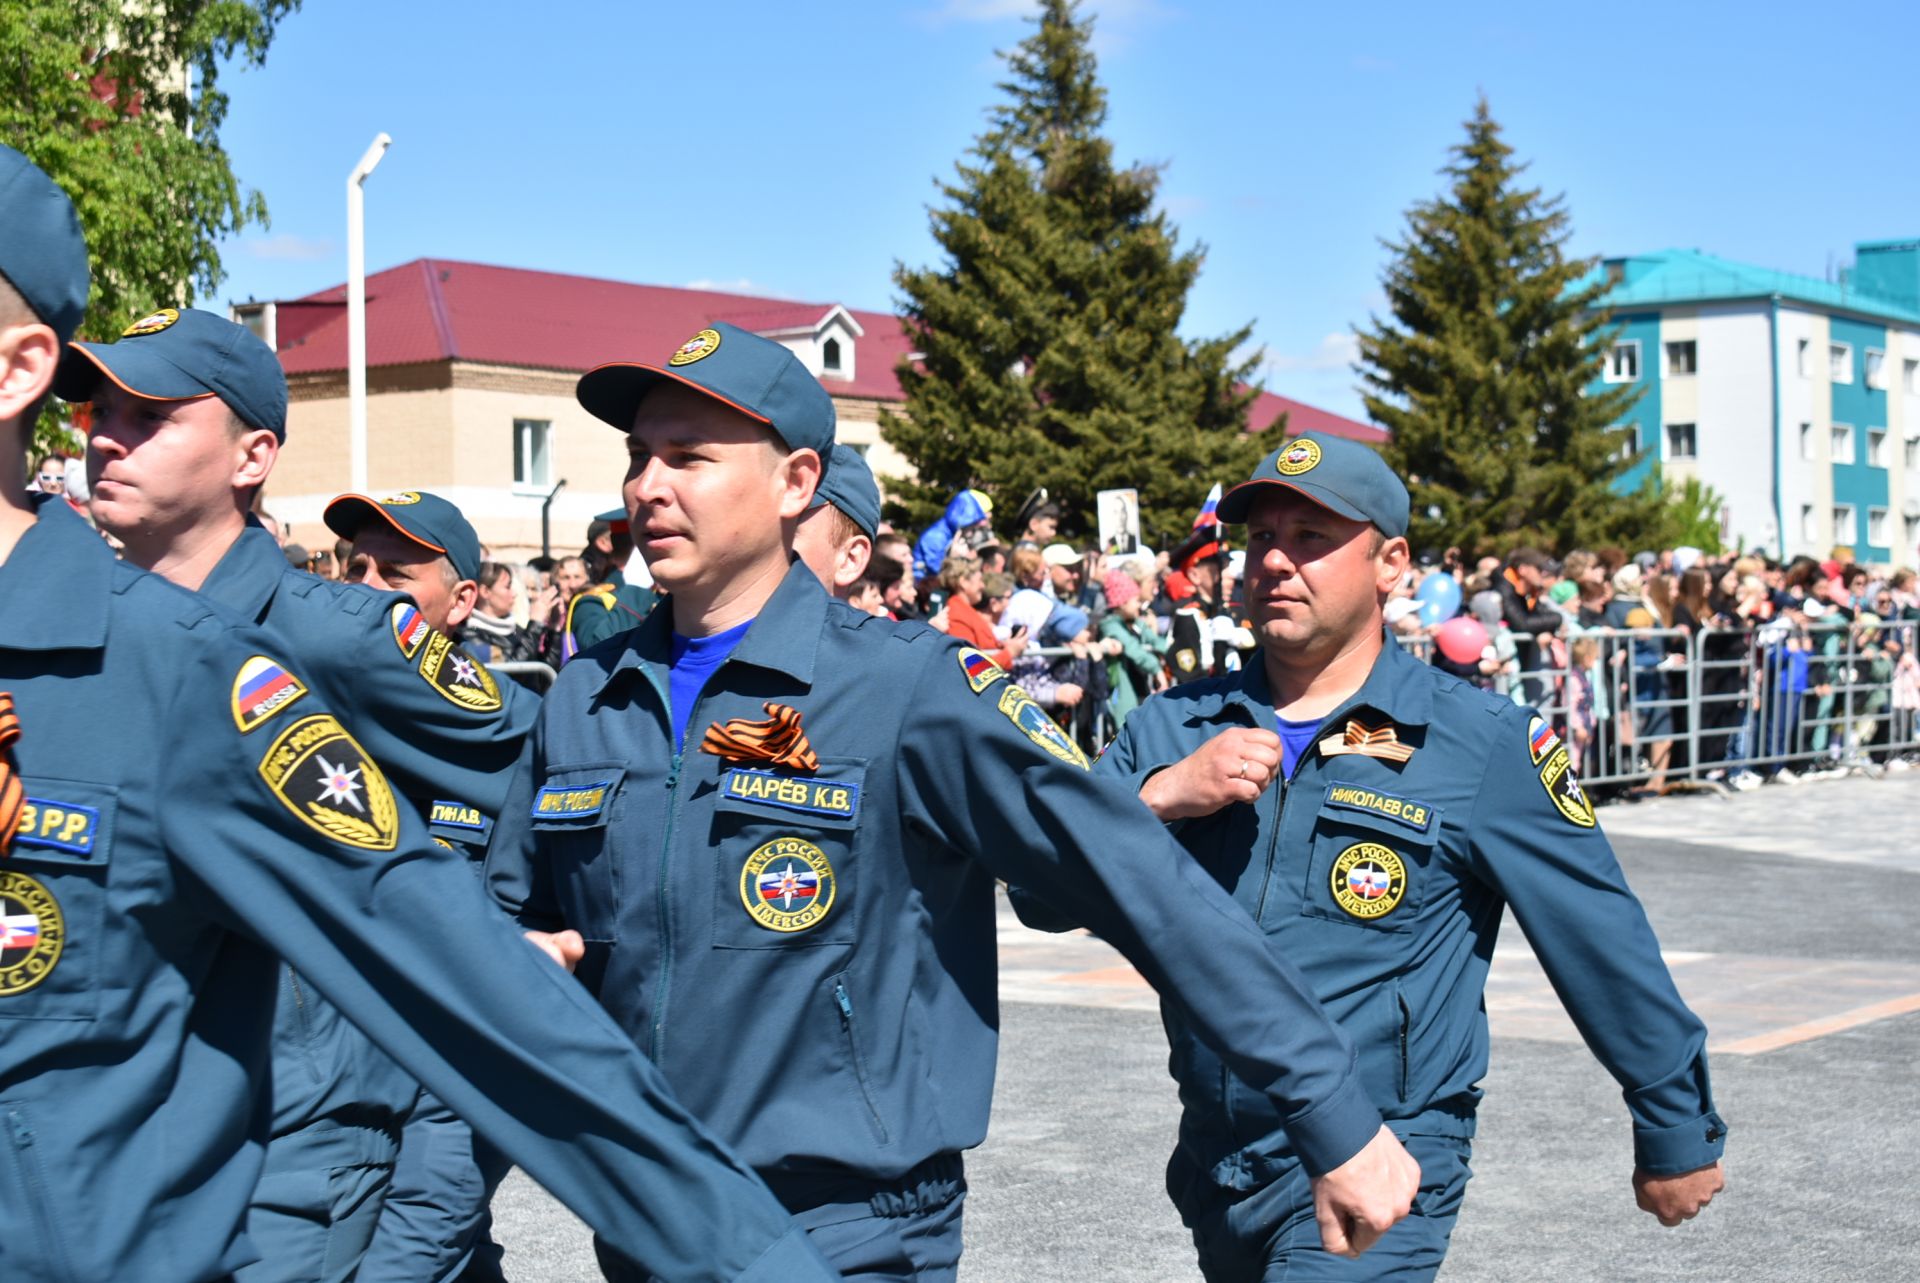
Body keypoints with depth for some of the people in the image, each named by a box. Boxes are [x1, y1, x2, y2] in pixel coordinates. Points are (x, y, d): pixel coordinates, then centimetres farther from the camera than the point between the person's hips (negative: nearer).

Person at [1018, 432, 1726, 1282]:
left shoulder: (1485, 743, -6)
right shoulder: (1175, 727, 5)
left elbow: (1603, 945, -1)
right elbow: (1046, 892, -2)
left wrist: (1678, 1132, 5)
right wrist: (1161, 794, -18)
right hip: (1215, 1171, 5)